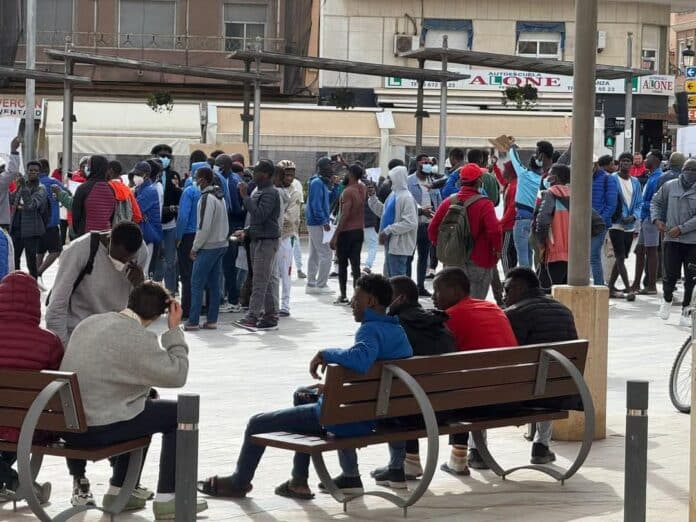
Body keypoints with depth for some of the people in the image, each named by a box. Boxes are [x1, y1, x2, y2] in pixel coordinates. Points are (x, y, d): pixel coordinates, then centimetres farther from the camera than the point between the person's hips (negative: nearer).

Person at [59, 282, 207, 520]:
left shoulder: (89, 322, 10)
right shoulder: (138, 338, -16)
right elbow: (177, 374, -10)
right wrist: (174, 330, -1)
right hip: (96, 430, -8)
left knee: (144, 404, 32)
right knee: (179, 413, 7)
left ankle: (117, 492, 34)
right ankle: (166, 500, 7)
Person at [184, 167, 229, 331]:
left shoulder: (206, 198, -16)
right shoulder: (220, 197, 12)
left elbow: (204, 227, -20)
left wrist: (195, 247, -11)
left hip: (208, 247, -9)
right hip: (221, 245, 9)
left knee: (197, 284, -4)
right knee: (214, 284, 9)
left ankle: (193, 321, -5)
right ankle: (212, 320, 10)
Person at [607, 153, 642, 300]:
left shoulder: (635, 182, 10)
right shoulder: (612, 179, -6)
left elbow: (639, 203, 10)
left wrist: (634, 216, -9)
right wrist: (620, 216, -15)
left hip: (630, 226, 6)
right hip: (616, 225, -6)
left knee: (621, 257, 10)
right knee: (620, 257, -10)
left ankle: (611, 287, 19)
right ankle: (628, 289, -14)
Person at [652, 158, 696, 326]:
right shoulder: (670, 186, 6)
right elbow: (656, 202, 20)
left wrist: (681, 228, -15)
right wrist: (656, 219, 3)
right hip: (672, 239, 1)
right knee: (671, 274, -2)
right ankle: (667, 300, 28)